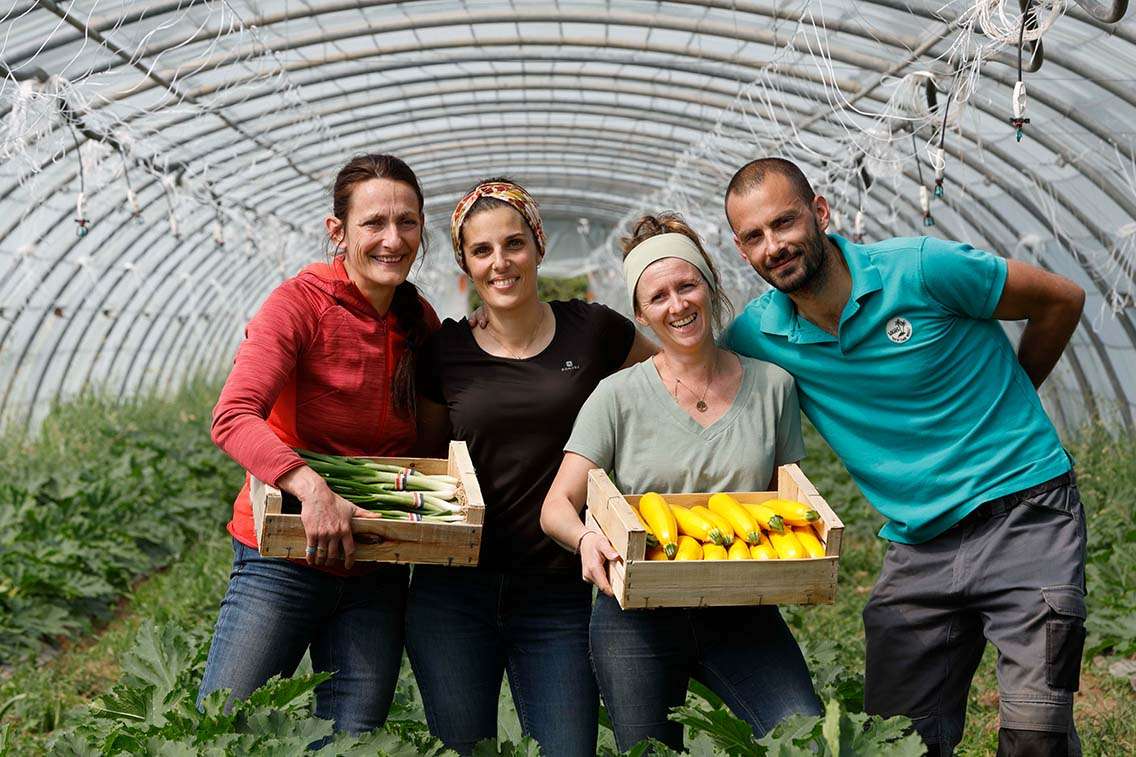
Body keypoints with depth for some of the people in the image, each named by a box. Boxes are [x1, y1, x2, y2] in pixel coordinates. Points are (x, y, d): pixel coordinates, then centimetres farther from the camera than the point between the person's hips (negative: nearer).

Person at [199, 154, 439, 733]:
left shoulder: (421, 322, 4)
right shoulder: (302, 302, -12)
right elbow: (232, 418, -25)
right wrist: (312, 488, -39)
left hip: (376, 574, 5)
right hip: (283, 562, -5)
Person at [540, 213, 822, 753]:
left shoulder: (772, 385, 6)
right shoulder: (619, 396, 0)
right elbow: (557, 506, -4)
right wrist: (586, 538, -27)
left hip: (742, 614, 1)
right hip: (638, 618, -1)